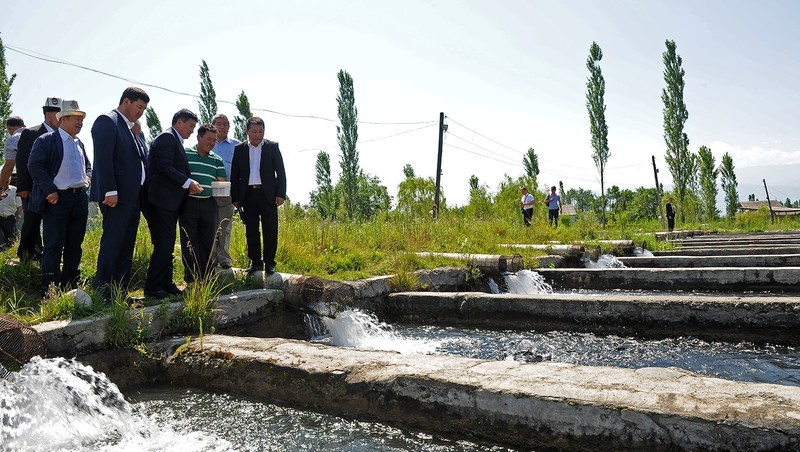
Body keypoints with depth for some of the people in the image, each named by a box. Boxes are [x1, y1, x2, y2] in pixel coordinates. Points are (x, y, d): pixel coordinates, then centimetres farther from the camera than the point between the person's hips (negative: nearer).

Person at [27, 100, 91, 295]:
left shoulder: (79, 143, 18)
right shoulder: (46, 140, -5)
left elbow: (88, 165, 29)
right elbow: (34, 166, -12)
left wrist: (87, 178, 8)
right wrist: (50, 191, -16)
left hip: (80, 197, 7)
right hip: (57, 199, -7)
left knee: (74, 245, 10)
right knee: (54, 246, -5)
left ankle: (70, 285, 19)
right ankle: (50, 291, -1)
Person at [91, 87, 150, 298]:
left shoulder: (128, 127, 20)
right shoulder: (107, 121, -8)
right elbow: (103, 158, -18)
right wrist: (110, 191, -21)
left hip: (132, 197, 10)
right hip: (117, 197, -10)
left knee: (126, 247, 11)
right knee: (111, 245, -6)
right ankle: (102, 294, 1)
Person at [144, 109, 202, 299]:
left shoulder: (175, 141, 21)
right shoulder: (167, 137, -9)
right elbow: (164, 167, -19)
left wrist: (189, 185, 9)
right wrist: (188, 183, -18)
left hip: (170, 201, 10)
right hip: (162, 200, -10)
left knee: (167, 245, 13)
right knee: (163, 244, -9)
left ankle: (166, 284, 19)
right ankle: (152, 287, -3)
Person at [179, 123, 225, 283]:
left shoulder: (217, 160, 12)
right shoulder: (185, 154, 3)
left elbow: (221, 183, 12)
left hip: (209, 204, 3)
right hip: (189, 203, -3)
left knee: (208, 242, 7)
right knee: (189, 243, -1)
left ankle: (207, 278, 15)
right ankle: (192, 278, 4)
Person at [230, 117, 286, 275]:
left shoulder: (272, 147, 4)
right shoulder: (239, 149, 8)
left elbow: (280, 172, 2)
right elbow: (234, 175, 9)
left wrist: (281, 194, -6)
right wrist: (235, 198, 3)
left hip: (268, 194, -2)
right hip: (248, 195, 2)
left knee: (270, 230, -1)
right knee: (251, 231, 6)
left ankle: (269, 262, 7)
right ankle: (255, 262, 15)